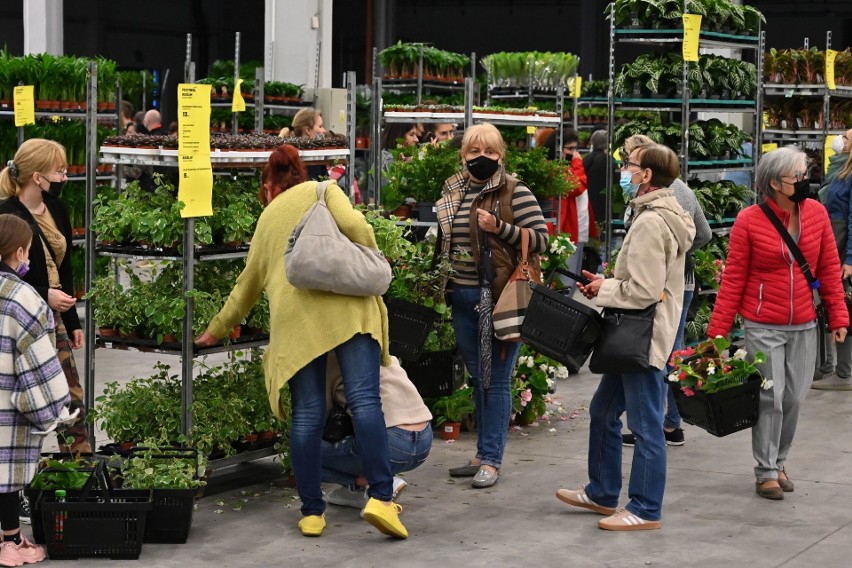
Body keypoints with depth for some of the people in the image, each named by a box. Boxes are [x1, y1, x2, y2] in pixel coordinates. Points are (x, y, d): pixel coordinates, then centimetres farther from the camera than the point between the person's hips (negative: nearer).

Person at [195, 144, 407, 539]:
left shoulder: (267, 220, 29)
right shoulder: (320, 191, 19)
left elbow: (246, 288, 38)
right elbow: (355, 227, -3)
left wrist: (215, 331, 52)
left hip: (294, 314, 3)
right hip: (344, 302, -3)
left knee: (307, 414, 4)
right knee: (364, 400, -9)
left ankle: (312, 512, 6)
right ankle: (381, 498, -19)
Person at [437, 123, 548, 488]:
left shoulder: (515, 192, -6)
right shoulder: (452, 192, 12)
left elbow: (541, 239, -11)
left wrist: (500, 228, -21)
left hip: (500, 297, -6)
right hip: (462, 298, 6)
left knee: (495, 380, -2)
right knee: (477, 379, 13)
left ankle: (491, 460, 2)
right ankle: (484, 453, 22)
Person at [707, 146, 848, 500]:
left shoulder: (816, 213, 0)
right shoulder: (749, 221, -10)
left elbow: (829, 268, 6)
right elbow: (733, 280, -6)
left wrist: (838, 317, 4)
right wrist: (717, 332, -7)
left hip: (804, 327, 4)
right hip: (763, 328, -3)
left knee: (794, 398, 9)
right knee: (770, 399, -2)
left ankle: (779, 461, 27)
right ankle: (766, 471, 11)